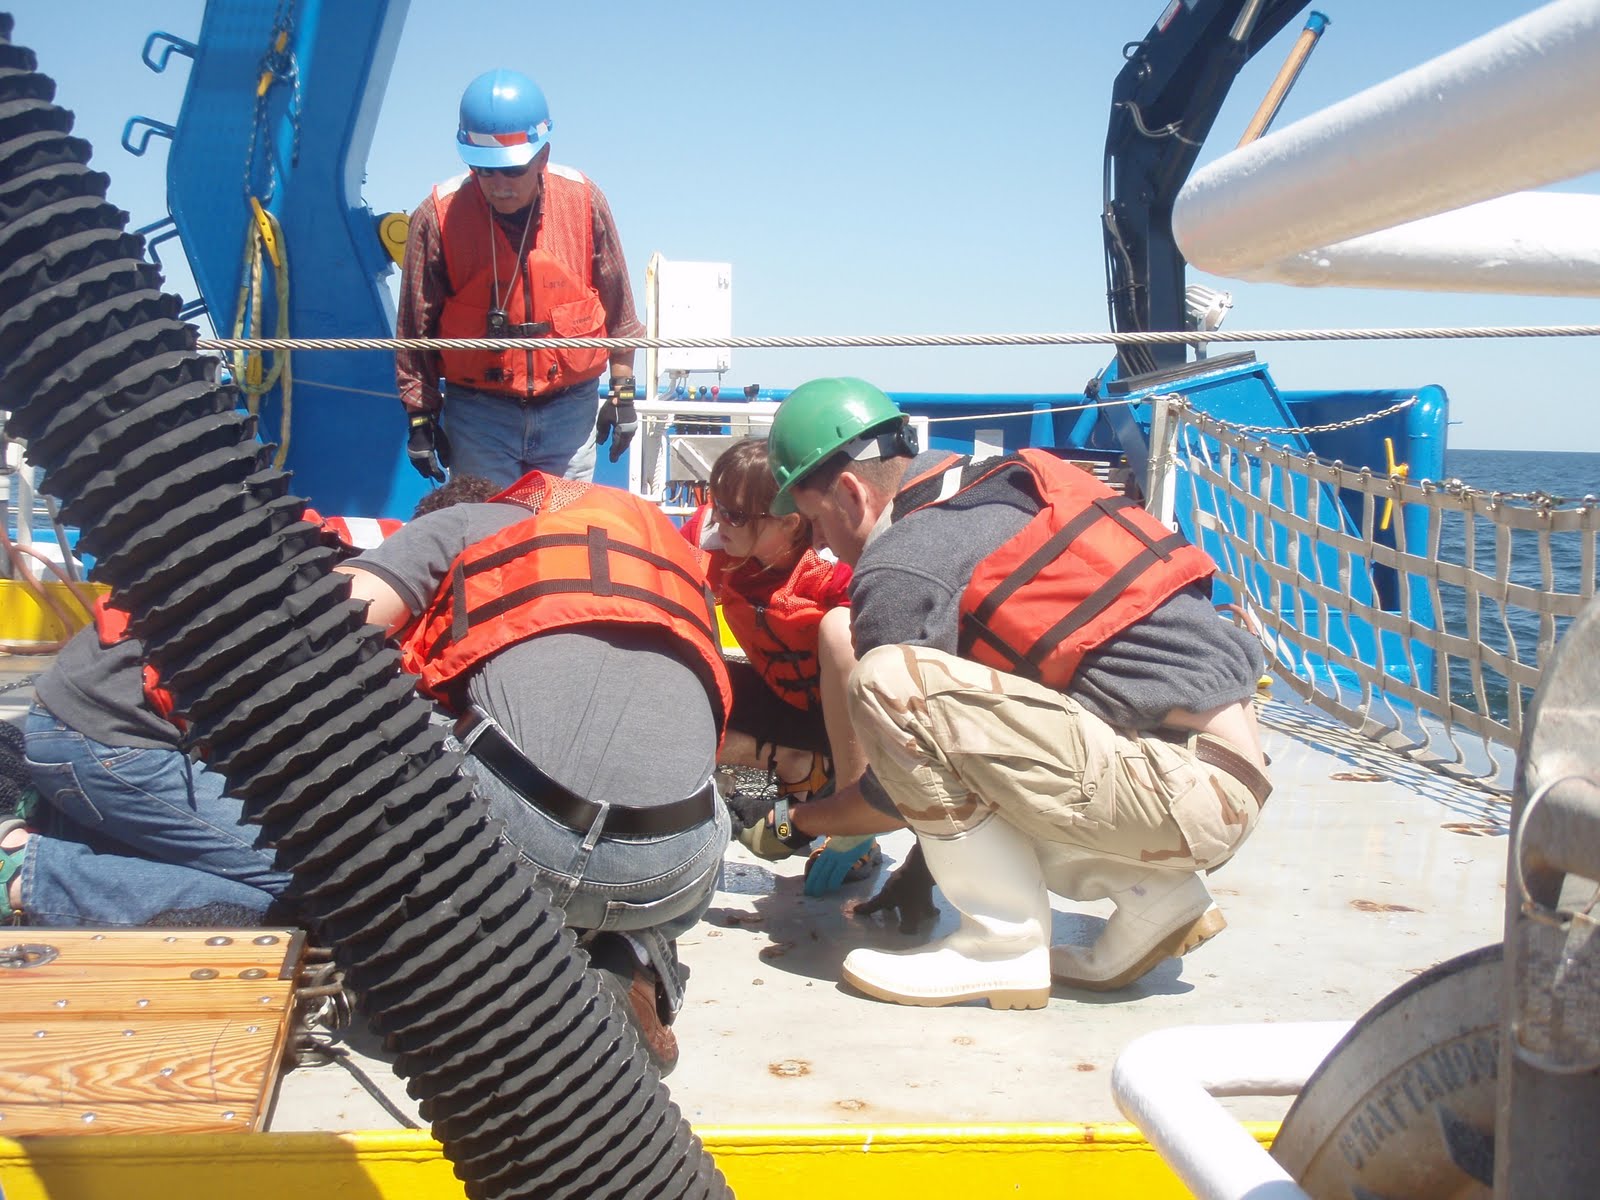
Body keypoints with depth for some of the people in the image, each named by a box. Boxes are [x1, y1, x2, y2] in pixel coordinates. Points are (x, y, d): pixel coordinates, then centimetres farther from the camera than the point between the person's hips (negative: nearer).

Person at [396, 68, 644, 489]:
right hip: (478, 412, -1)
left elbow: (617, 309, 6)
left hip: (571, 409, 1)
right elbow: (415, 328, -1)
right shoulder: (438, 216, -9)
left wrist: (622, 393, 7)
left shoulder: (585, 202, -5)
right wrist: (421, 416, -1)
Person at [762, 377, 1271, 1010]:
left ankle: (1004, 945, -5)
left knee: (890, 680, -16)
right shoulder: (999, 492, 16)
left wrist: (801, 821, 18)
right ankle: (1154, 892, 13)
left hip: (1185, 791, -10)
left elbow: (895, 796, -1)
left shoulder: (901, 567, -10)